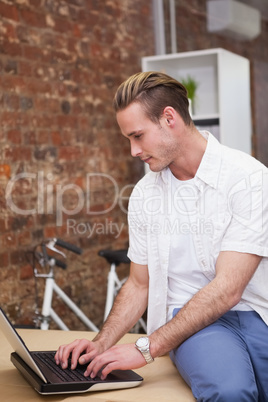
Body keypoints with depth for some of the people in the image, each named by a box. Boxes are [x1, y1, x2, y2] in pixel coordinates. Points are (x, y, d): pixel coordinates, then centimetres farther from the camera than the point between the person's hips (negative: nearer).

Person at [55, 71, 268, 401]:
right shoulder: (144, 194, 8)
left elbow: (227, 288, -17)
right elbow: (140, 284, 17)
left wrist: (146, 348, -18)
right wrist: (101, 344, 1)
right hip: (191, 318, 2)